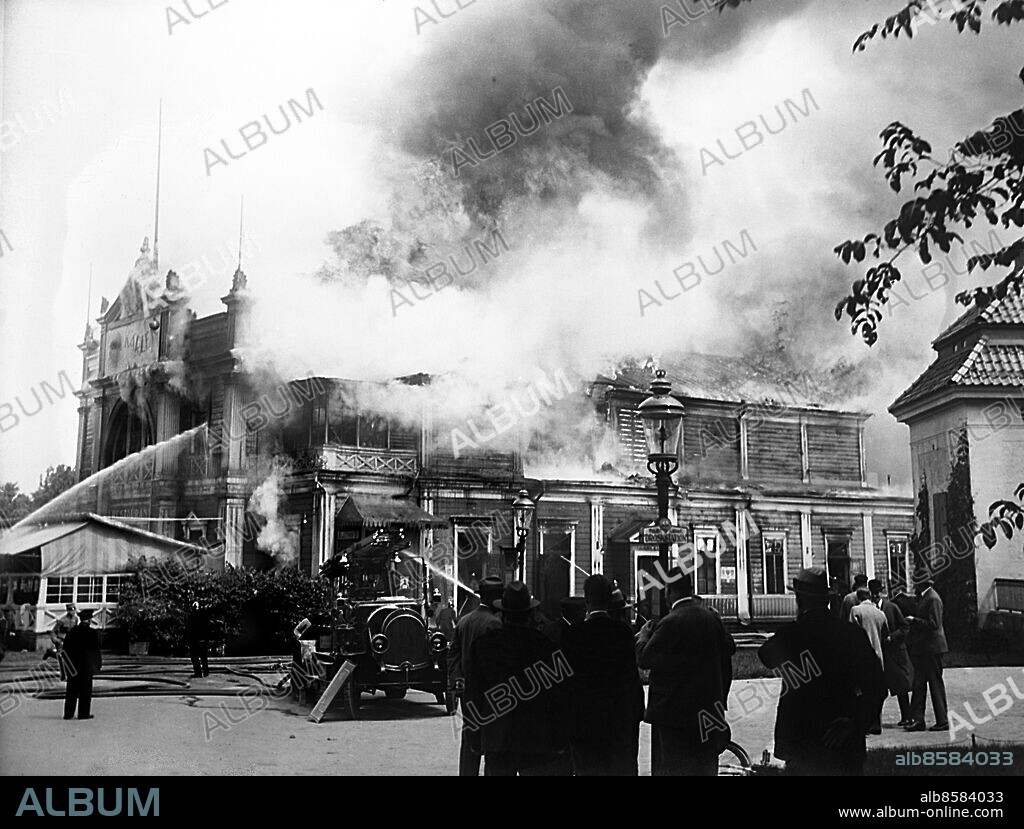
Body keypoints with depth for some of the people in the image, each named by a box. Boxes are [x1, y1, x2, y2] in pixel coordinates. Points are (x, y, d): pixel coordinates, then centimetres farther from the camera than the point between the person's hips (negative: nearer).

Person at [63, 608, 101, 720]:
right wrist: (98, 664, 1)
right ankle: (83, 713, 2)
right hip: (86, 665, -4)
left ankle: (68, 713, 13)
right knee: (85, 689, 3)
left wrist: (70, 663, 11)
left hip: (73, 666, 5)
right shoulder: (91, 632, -10)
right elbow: (95, 649, -8)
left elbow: (65, 648, 6)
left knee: (72, 689, 11)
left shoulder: (72, 631, 4)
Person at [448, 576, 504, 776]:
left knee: (469, 738, 14)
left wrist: (456, 681, 8)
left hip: (466, 689, 7)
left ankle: (466, 773, 18)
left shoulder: (463, 621, 9)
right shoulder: (494, 623, -15)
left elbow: (453, 653, 9)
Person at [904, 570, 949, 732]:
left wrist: (914, 620, -17)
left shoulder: (933, 599, -14)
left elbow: (933, 624, -20)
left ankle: (942, 721, 6)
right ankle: (917, 720, 8)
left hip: (932, 647, -9)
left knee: (935, 684, -2)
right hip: (922, 649, 9)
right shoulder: (923, 597, 15)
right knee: (919, 684, 6)